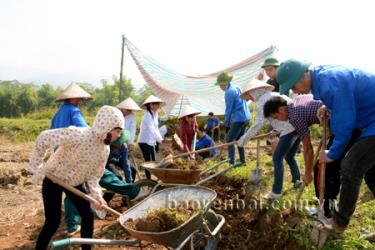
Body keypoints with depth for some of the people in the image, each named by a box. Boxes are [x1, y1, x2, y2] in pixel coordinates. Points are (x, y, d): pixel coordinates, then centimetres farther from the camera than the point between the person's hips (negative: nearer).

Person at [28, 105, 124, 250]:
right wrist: (36, 167, -22)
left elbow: (93, 175, -2)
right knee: (53, 222, -5)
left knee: (88, 215, 5)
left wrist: (96, 194, -17)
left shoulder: (105, 149, -10)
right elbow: (44, 138, -28)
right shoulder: (79, 135, -34)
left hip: (76, 182, 6)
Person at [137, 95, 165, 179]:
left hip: (151, 142, 8)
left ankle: (150, 179, 17)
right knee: (148, 161, -8)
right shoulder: (147, 115, -17)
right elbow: (151, 130, -27)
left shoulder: (155, 114, 10)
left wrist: (160, 139, 2)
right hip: (144, 141, -8)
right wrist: (160, 140, -33)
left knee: (153, 161, 9)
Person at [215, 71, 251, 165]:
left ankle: (231, 162, -6)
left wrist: (227, 124, -1)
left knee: (229, 140, -4)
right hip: (246, 117, 9)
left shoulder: (229, 92, -12)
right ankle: (242, 161, 25)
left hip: (238, 119, -9)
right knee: (238, 139, 20)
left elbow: (229, 109, -10)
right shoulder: (237, 88, 15)